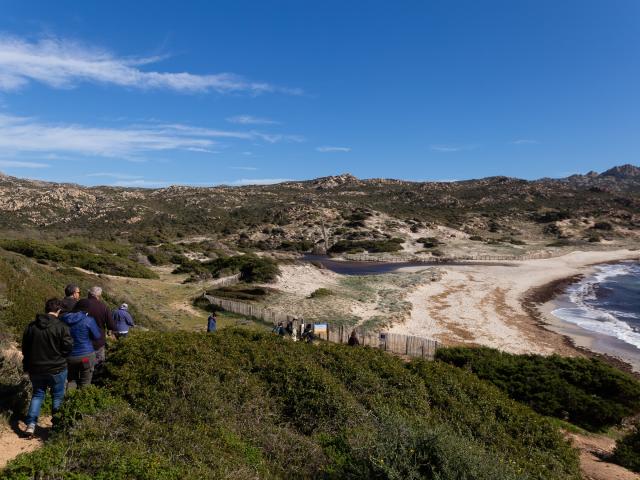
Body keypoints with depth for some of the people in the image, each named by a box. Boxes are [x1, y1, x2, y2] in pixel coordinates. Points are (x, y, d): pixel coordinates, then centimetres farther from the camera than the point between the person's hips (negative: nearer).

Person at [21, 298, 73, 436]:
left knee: (37, 394, 19)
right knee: (58, 396, 14)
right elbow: (68, 347, -16)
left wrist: (26, 366, 19)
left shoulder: (31, 326, -1)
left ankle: (31, 424, 7)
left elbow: (25, 348, 7)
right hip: (56, 369, -4)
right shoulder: (61, 327, -17)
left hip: (35, 368, 4)